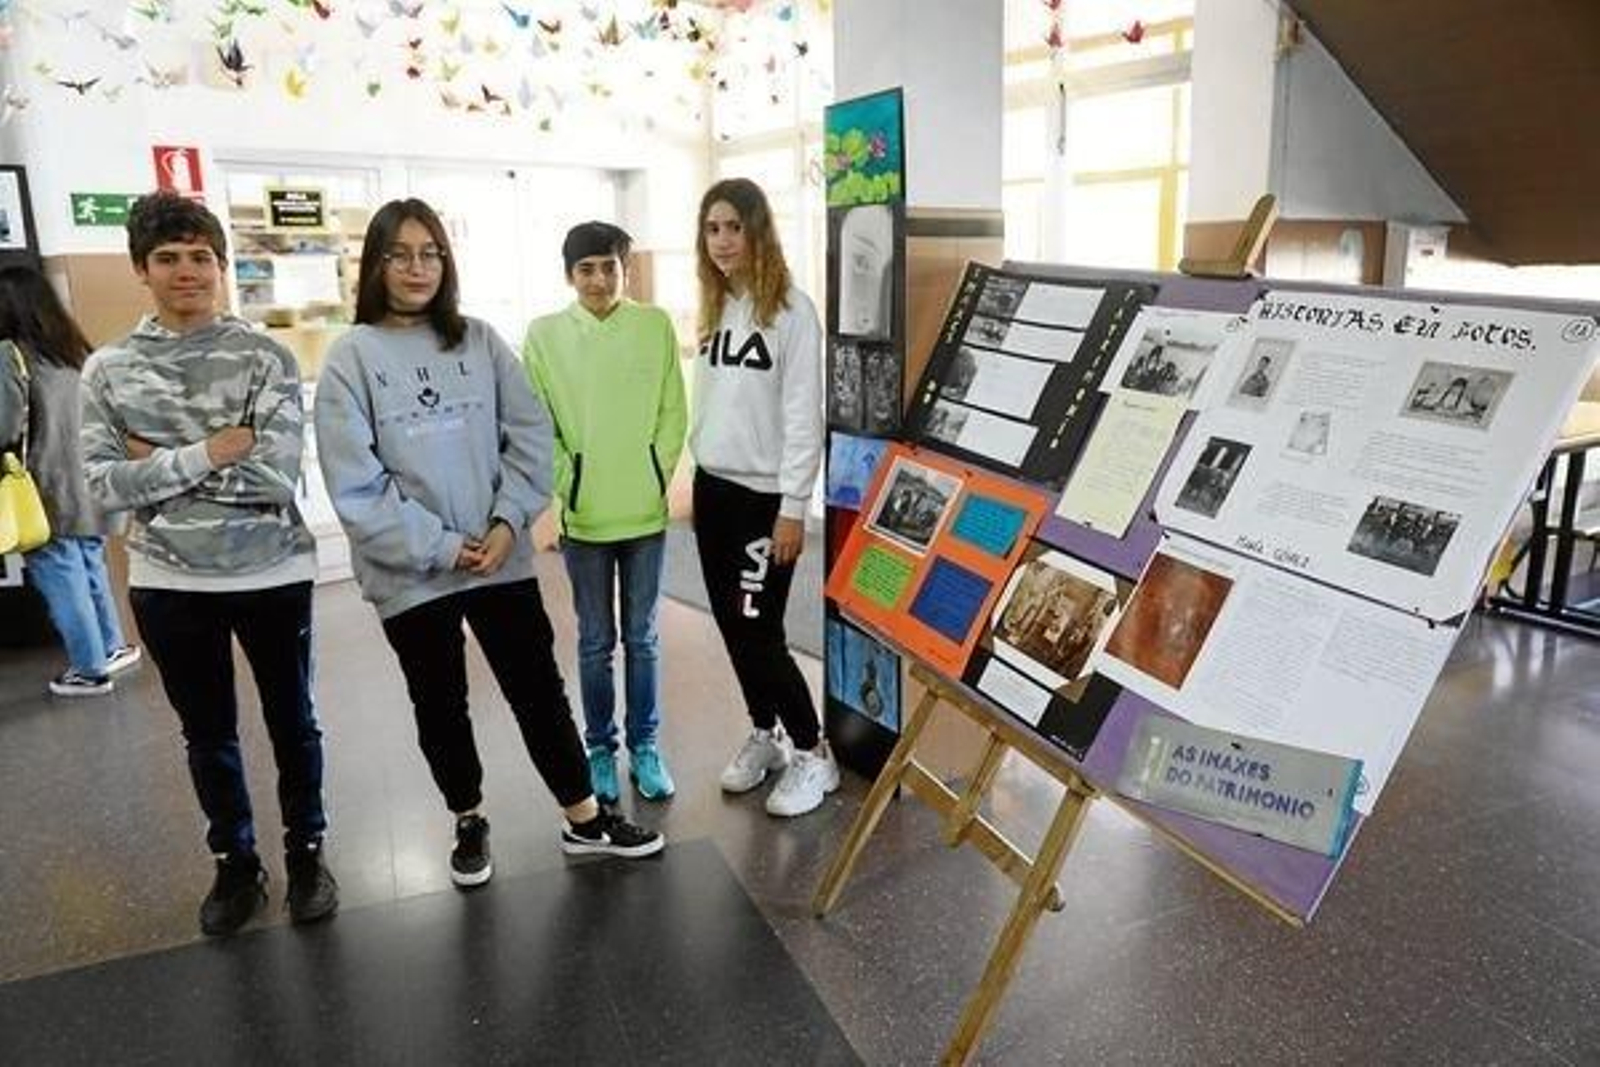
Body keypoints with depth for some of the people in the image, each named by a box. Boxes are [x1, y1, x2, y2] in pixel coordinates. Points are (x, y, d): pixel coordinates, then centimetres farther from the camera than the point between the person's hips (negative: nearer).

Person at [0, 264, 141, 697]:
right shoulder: (77, 352, 8)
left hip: (49, 495, -7)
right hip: (88, 488, 7)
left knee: (63, 584, 6)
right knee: (90, 571, 21)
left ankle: (89, 670, 16)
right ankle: (113, 647, 32)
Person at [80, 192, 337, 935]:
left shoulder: (265, 358, -6)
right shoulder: (108, 369, 1)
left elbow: (277, 476, -17)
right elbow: (104, 485, -8)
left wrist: (160, 464, -13)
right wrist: (205, 454, -17)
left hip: (271, 574, -2)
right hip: (168, 583, 2)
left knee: (292, 723, 13)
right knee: (207, 734, 16)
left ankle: (306, 854, 33)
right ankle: (234, 863, 36)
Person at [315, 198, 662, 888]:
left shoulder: (479, 341, 3)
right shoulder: (352, 357, -5)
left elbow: (530, 435, 0)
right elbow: (355, 485, -11)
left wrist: (509, 521, -11)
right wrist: (440, 547, -15)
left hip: (501, 559, 2)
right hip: (411, 571, -1)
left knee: (539, 688, 10)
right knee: (440, 706, 14)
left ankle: (585, 820, 25)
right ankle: (469, 824, 35)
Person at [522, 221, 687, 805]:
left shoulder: (656, 325, -1)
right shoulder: (545, 334, -2)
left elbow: (674, 413, 2)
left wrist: (655, 479, -4)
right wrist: (567, 487, -7)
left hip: (646, 512, 1)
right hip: (583, 516, 0)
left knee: (643, 638, 12)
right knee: (596, 641, 11)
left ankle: (645, 746, 26)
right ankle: (600, 748, 26)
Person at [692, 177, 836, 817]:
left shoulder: (792, 309, -10)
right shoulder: (714, 310, 12)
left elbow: (804, 416, -13)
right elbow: (705, 406, 14)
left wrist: (793, 509, -15)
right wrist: (696, 478, 11)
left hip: (765, 495, -7)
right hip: (713, 489, 7)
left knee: (758, 630, -4)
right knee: (732, 627, 12)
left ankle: (811, 753, 13)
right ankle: (765, 734, 29)